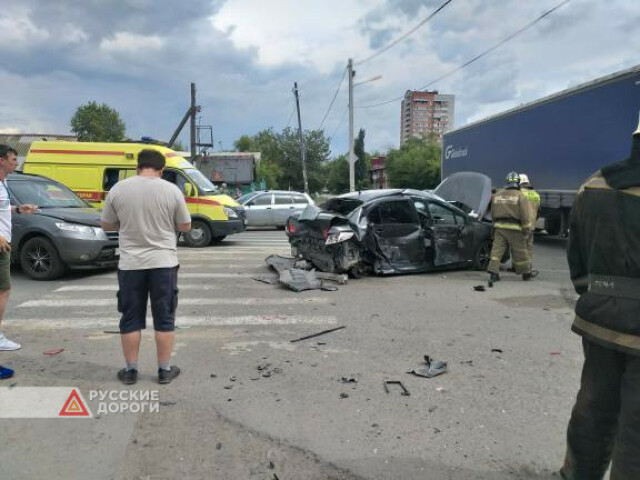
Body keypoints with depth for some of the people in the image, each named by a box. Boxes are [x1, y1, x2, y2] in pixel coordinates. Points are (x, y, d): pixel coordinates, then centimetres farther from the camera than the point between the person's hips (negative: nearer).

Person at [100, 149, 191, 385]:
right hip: (163, 262, -1)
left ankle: (130, 370, 19)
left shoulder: (118, 189, -1)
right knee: (164, 318, 8)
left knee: (131, 319, 11)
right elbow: (185, 226, 2)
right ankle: (165, 370, 15)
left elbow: (106, 224, 8)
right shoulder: (172, 190, -5)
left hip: (130, 264, 1)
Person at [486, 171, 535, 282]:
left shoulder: (497, 195, 11)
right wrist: (525, 229, -1)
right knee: (519, 251, 7)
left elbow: (493, 213, 18)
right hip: (514, 228, -3)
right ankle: (526, 273, 21)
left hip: (499, 227, 4)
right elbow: (525, 215, -7)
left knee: (497, 249, 0)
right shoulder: (520, 196, -5)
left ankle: (493, 273, -7)